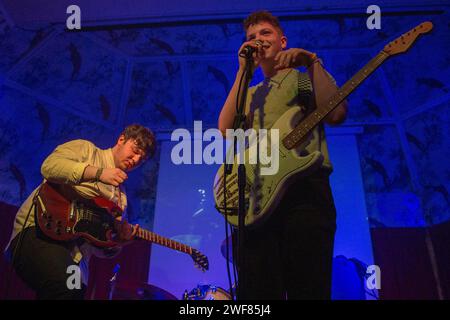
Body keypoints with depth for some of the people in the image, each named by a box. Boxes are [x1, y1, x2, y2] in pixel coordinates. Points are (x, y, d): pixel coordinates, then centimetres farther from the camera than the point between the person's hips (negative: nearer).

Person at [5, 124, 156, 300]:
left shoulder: (120, 196, 20)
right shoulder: (85, 148, 8)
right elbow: (49, 166, -14)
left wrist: (118, 242, -4)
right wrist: (98, 172, -19)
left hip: (74, 254, 6)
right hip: (41, 229, -6)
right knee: (68, 286, -31)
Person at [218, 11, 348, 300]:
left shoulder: (305, 77, 17)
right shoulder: (250, 94, 28)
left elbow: (336, 114, -4)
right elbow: (226, 129, 6)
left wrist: (312, 61, -5)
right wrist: (244, 70, 7)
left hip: (306, 186, -3)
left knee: (308, 289, -9)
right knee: (256, 290, -2)